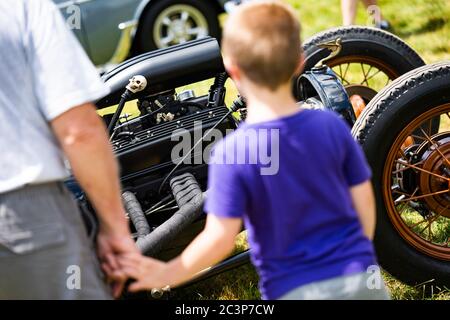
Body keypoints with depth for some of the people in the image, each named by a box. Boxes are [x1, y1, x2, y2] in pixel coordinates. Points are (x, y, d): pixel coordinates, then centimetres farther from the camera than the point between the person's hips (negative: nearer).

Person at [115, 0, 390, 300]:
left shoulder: (230, 152, -16)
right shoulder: (332, 126, -5)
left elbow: (220, 239, -15)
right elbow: (364, 202, 2)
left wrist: (168, 274, 0)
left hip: (295, 290, -3)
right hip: (360, 278, 3)